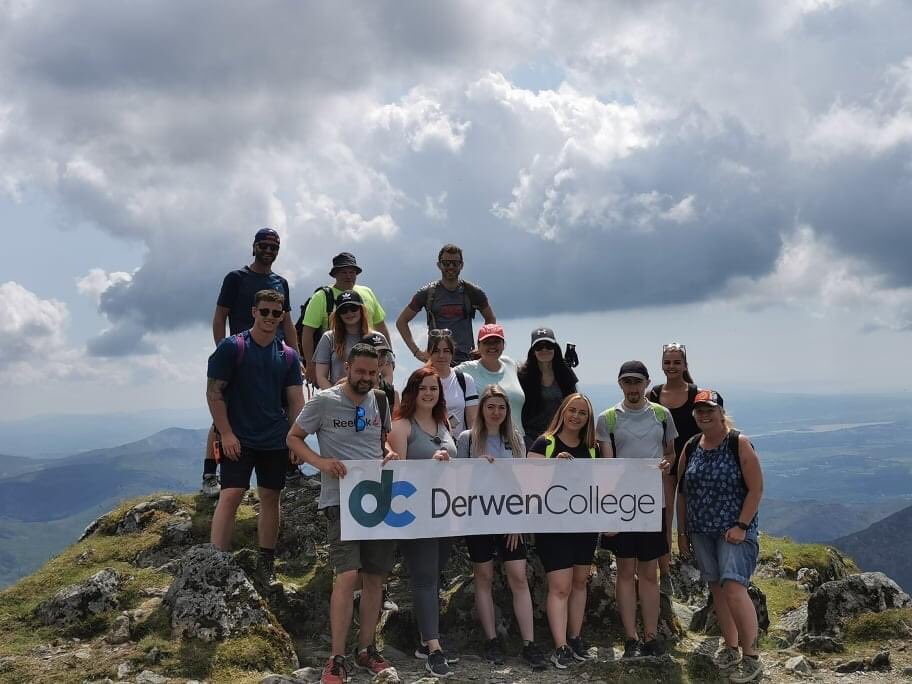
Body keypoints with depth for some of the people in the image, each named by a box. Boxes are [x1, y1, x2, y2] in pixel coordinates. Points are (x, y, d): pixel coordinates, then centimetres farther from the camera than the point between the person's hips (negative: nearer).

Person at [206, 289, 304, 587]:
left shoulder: (288, 355, 7)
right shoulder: (231, 347, -5)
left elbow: (296, 400, 8)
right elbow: (214, 392, -7)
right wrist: (226, 434, -13)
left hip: (275, 440, 4)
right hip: (238, 439, -4)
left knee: (270, 497, 9)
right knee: (230, 495, -12)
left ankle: (266, 562, 21)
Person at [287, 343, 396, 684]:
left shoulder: (380, 401, 8)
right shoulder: (324, 401, -7)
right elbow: (293, 438, 0)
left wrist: (389, 452, 0)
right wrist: (320, 462, -17)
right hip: (340, 499, -5)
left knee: (375, 577, 10)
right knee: (347, 576, -16)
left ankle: (366, 649, 24)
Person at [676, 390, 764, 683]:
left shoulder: (739, 444, -8)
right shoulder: (690, 447, 6)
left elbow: (756, 488, -10)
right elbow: (682, 492, 12)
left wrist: (741, 526, -16)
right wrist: (682, 532, 10)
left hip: (734, 530, -5)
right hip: (701, 532, 5)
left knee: (734, 587, -15)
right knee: (717, 588, 11)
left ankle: (752, 658, -8)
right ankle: (731, 648, 24)